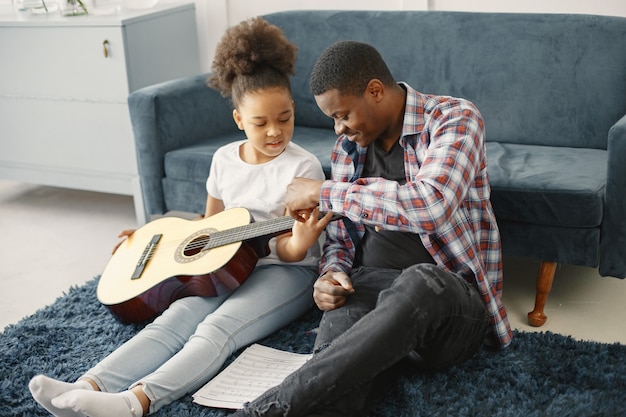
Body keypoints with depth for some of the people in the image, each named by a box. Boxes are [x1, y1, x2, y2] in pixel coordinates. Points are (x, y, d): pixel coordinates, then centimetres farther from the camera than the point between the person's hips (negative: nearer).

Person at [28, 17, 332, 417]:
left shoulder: (303, 167, -10)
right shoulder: (225, 159, 7)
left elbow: (291, 251, -11)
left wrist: (298, 245, -35)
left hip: (285, 270, -5)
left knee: (217, 329, -31)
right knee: (177, 318, -22)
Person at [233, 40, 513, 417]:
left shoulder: (455, 119, -7)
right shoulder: (348, 147, 13)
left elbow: (431, 204, -27)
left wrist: (323, 192, -19)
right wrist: (331, 274, -8)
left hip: (452, 304, -4)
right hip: (369, 288, 4)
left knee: (418, 282, -41)